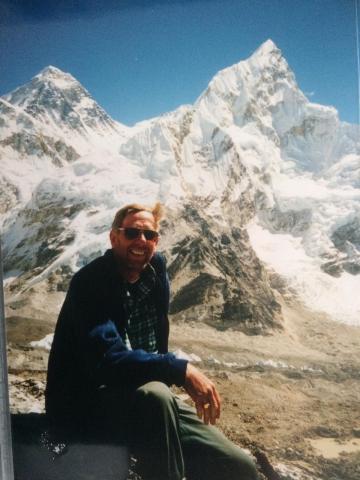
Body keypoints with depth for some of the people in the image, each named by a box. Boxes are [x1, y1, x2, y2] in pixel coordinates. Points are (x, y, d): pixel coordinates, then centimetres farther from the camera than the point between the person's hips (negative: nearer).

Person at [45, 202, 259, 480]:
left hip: (147, 402, 6)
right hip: (85, 400, -6)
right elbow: (107, 359, -31)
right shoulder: (90, 283, -18)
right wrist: (180, 370, -34)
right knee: (154, 395, -39)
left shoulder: (156, 269, 3)